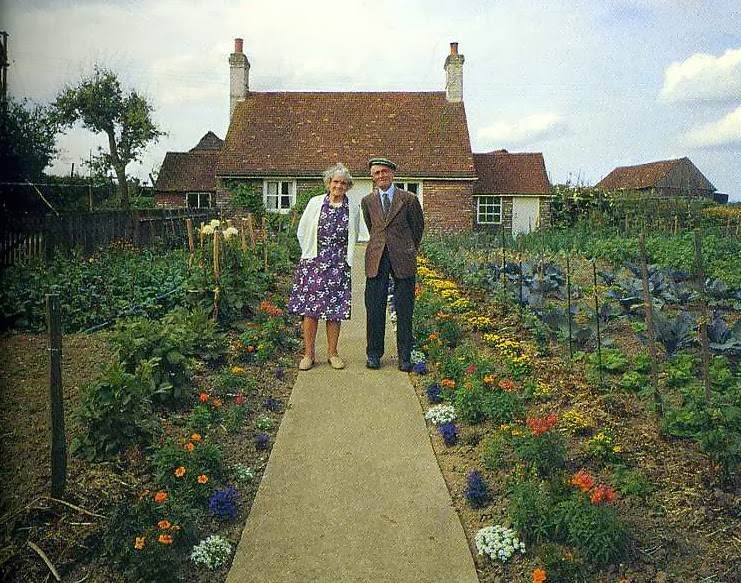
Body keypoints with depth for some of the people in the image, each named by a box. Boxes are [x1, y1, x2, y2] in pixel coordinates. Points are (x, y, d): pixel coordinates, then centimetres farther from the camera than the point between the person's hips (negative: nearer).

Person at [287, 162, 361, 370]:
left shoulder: (353, 209, 5)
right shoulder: (315, 203, 3)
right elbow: (302, 232, 9)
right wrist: (310, 254, 9)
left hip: (338, 265, 1)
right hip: (313, 262, 0)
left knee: (334, 310, 3)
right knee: (309, 308, -1)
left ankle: (332, 353, 15)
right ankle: (309, 354, 9)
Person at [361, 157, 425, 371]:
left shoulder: (409, 199, 2)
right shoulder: (367, 201, 10)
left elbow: (418, 226, 15)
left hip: (403, 259, -2)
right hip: (376, 260, 2)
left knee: (404, 310, 2)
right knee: (374, 308, 3)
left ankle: (404, 356, 12)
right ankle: (374, 354, 16)